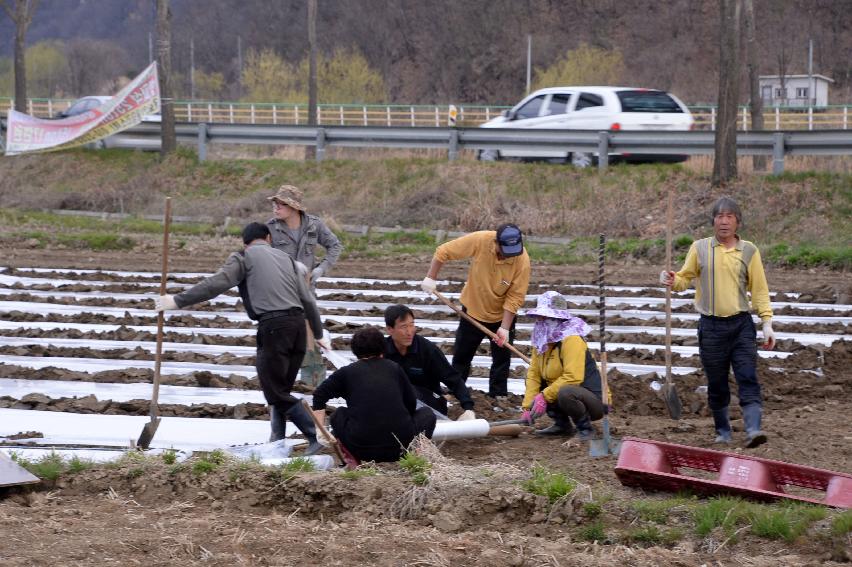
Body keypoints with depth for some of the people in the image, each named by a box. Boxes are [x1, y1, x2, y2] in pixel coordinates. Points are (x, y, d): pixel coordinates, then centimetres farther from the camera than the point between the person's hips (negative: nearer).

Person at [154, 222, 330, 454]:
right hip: (298, 322, 6)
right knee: (281, 387, 15)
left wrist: (178, 301, -4)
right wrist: (318, 334, 33)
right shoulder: (285, 258, 23)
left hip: (273, 326, -6)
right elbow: (308, 300, 22)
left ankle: (317, 435, -11)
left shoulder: (243, 257, 7)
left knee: (275, 391, -3)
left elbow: (215, 284, -7)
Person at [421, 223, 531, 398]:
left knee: (502, 357, 5)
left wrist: (505, 327, -24)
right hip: (473, 308, 1)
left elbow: (515, 297, -22)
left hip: (503, 316, -1)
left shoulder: (522, 260, -28)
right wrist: (430, 278, -15)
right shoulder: (479, 241, -28)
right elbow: (443, 252, -16)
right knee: (461, 355, 12)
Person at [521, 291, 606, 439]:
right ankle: (562, 425, 11)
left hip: (595, 401, -9)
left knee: (565, 393, -37)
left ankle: (585, 428, -10)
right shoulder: (542, 340, 5)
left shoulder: (571, 340, -21)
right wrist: (527, 407, -10)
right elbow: (534, 374, 1)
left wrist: (544, 396, -27)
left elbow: (573, 378, -29)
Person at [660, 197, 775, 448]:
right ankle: (723, 432, 21)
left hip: (741, 324, -1)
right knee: (717, 384, 8)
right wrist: (673, 281, -15)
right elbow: (685, 277, 9)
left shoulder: (749, 251, 5)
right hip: (711, 326, 1)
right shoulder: (700, 248, 5)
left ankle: (753, 429, -20)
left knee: (748, 379, -12)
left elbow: (759, 289, 6)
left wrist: (767, 322, -1)